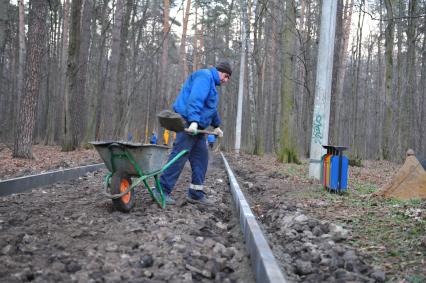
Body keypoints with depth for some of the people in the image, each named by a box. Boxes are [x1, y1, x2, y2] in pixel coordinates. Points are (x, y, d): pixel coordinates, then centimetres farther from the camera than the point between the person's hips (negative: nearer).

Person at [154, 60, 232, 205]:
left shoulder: (211, 82, 26)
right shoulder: (205, 76, -8)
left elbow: (211, 108, 38)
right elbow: (195, 99, -23)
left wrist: (216, 126, 40)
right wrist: (194, 121, -33)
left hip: (197, 126, 11)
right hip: (188, 122, -11)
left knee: (201, 158, 7)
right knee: (179, 157, -13)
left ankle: (196, 194, 11)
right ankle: (162, 191, -12)